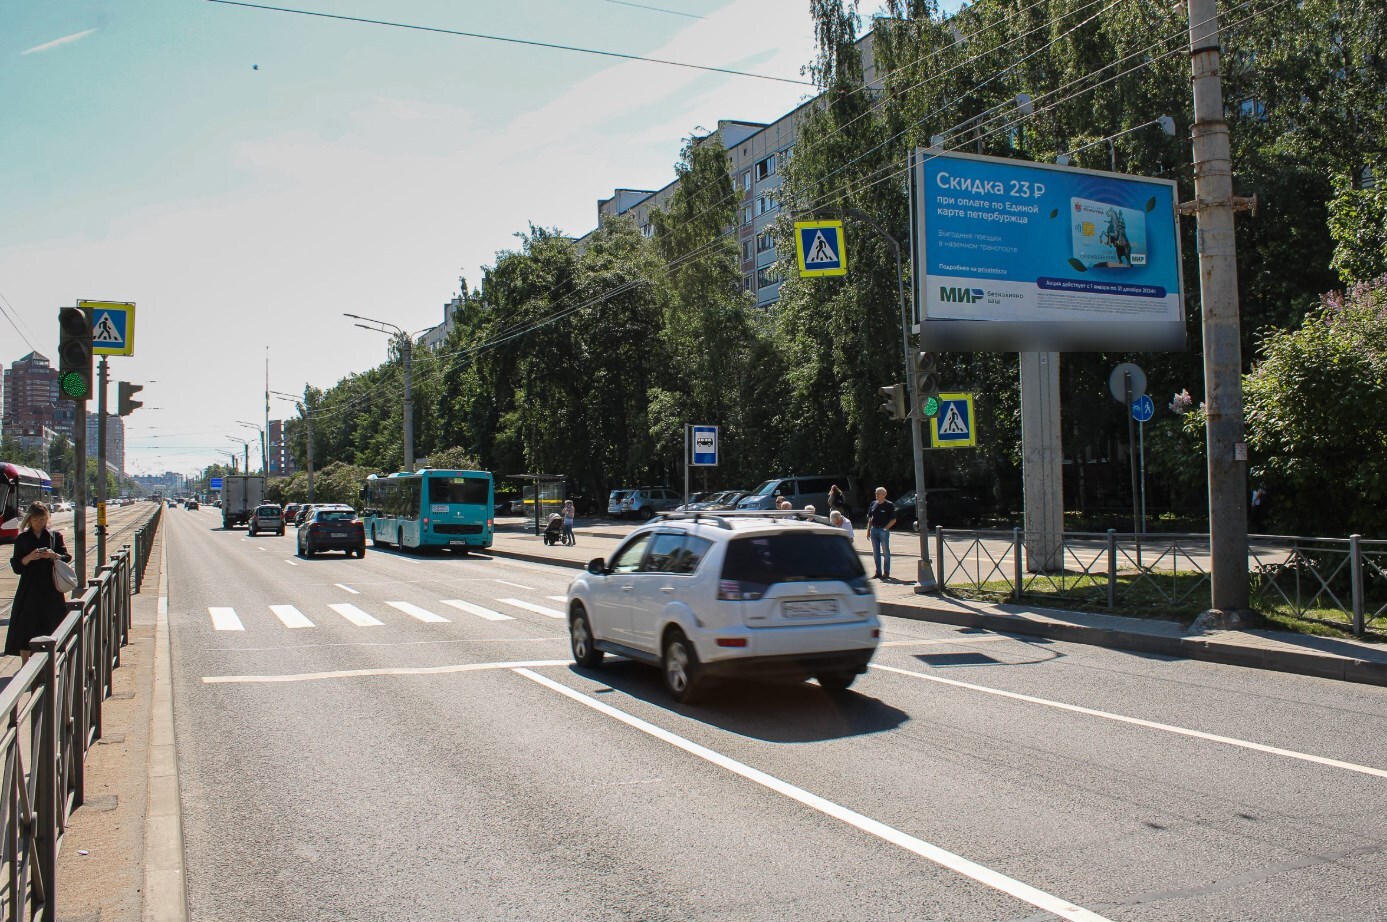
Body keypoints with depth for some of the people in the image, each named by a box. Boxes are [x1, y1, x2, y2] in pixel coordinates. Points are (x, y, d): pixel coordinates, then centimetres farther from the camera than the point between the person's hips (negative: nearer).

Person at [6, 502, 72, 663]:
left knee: (51, 626, 0)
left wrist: (54, 556, -16)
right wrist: (29, 557, -16)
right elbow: (16, 566, 2)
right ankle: (25, 666, 6)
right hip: (29, 590, 0)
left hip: (51, 590, 0)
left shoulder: (55, 536, 8)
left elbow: (67, 558, 3)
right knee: (24, 629, -2)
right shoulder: (22, 539, 6)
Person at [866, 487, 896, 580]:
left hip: (883, 530, -6)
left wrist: (885, 528, -15)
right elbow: (870, 518, 15)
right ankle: (878, 572, 17)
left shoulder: (889, 505, -6)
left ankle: (886, 572, 9)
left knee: (885, 552, 2)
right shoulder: (873, 504, 9)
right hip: (874, 529, 6)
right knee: (876, 553, 9)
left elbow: (893, 520, -7)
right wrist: (868, 530, 9)